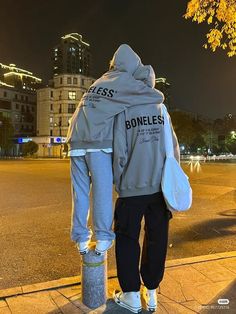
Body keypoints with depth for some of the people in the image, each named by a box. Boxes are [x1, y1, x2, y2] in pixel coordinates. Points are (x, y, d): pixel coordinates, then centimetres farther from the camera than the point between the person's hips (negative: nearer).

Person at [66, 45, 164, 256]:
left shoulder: (100, 81, 25)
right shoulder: (125, 81, 5)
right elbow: (158, 97, 4)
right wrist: (149, 93, 25)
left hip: (77, 141, 6)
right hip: (98, 143, -6)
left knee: (80, 192, 7)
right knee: (102, 191, 1)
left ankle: (81, 239, 14)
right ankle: (103, 239, 6)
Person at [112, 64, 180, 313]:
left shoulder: (124, 110, -4)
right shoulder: (161, 110, 5)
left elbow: (119, 152, -8)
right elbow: (174, 148, 5)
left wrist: (119, 183, 5)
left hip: (133, 187, -3)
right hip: (161, 186, 3)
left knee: (127, 239, 11)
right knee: (157, 239, 13)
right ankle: (151, 293, 25)